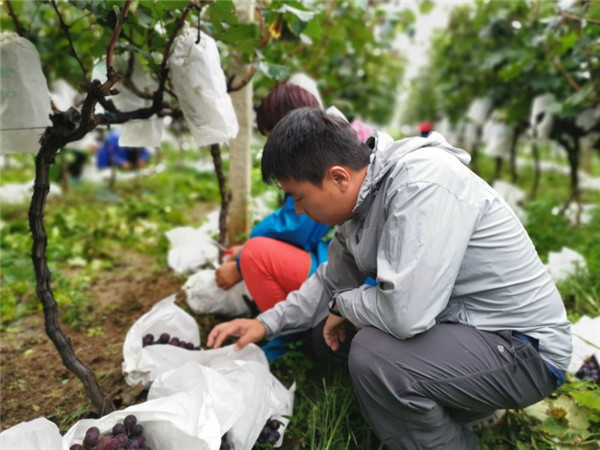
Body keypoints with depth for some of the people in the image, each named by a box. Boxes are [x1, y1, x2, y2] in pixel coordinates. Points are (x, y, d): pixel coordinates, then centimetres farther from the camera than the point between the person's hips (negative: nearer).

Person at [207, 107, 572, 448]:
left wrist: (343, 304, -15)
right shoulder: (360, 197, -1)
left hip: (526, 347, -9)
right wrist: (267, 323, 6)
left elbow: (405, 313, -35)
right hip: (454, 322, 9)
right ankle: (458, 405, 15)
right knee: (327, 323, 11)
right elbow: (333, 281, 13)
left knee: (373, 355, -30)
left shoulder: (423, 184, -28)